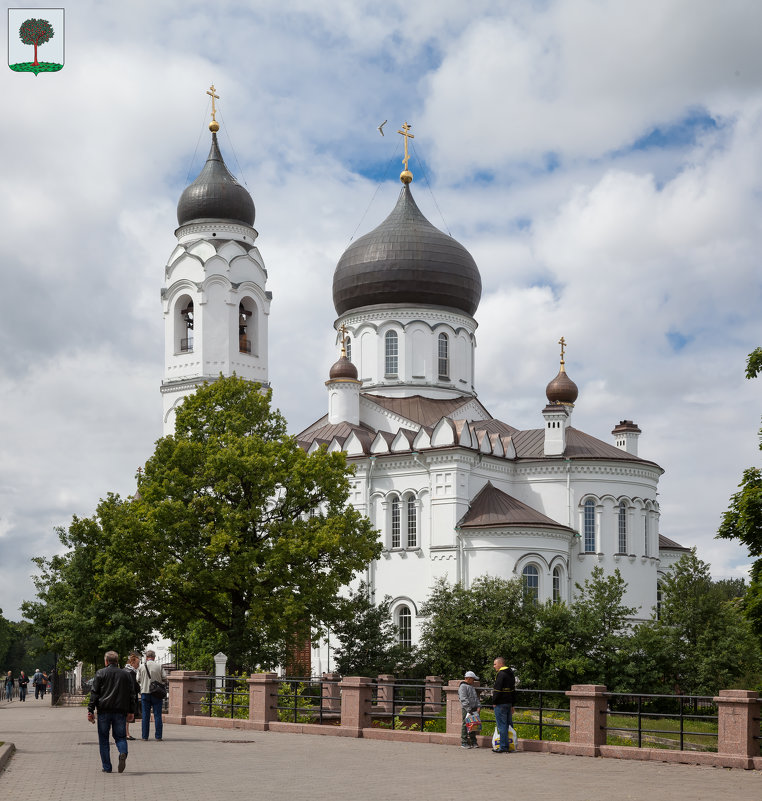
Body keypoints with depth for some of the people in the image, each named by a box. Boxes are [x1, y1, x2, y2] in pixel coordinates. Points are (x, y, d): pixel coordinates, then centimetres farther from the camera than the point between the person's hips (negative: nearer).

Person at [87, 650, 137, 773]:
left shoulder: (101, 673, 1)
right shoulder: (126, 674, 10)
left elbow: (94, 693, -3)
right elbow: (132, 694, 11)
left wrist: (90, 711, -1)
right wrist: (131, 712, 16)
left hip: (104, 711, -2)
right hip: (120, 711, 2)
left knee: (103, 739, 7)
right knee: (120, 736, 10)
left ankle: (107, 767, 6)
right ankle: (123, 753, -21)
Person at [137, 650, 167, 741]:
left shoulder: (142, 667, 0)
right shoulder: (159, 666, -3)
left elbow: (138, 680, 4)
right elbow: (164, 679, -3)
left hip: (145, 692, 1)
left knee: (145, 715, 5)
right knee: (157, 715, 2)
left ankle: (145, 736, 4)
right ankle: (158, 736, 0)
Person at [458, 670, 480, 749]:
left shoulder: (472, 687, 20)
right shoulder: (463, 687, -8)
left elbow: (476, 698, 24)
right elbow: (464, 699, -16)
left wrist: (478, 706, 9)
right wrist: (468, 709, -20)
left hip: (473, 709, 8)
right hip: (466, 709, -8)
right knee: (465, 725, -6)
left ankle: (473, 742, 13)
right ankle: (464, 743, -1)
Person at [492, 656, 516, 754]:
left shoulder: (501, 674, -13)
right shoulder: (511, 674, 17)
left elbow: (497, 690, -18)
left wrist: (494, 702, -10)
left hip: (501, 703, -9)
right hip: (509, 703, 9)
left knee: (501, 725, -6)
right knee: (509, 724, 11)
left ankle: (503, 747, -6)